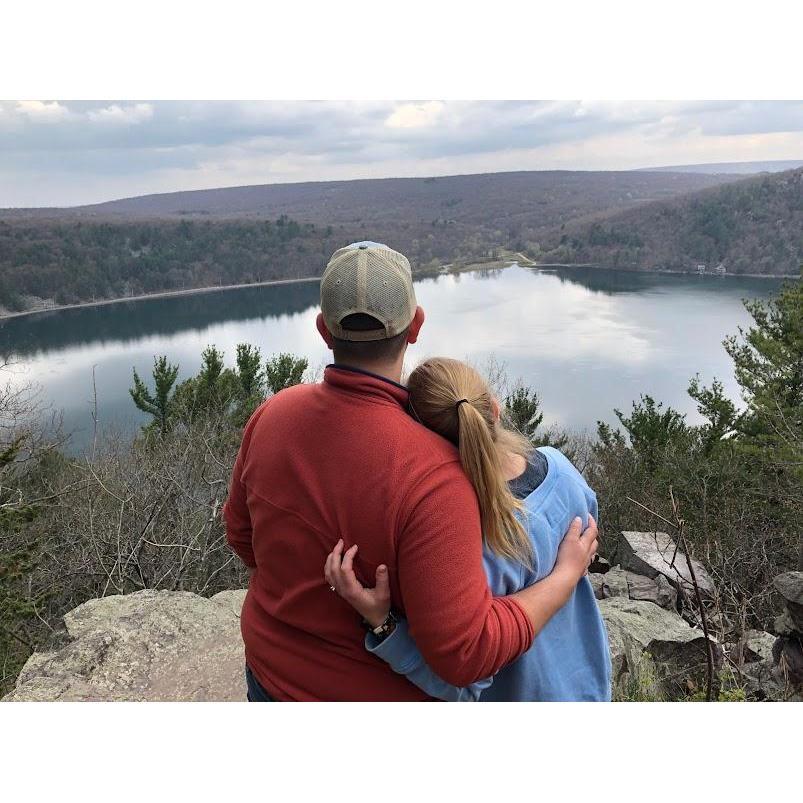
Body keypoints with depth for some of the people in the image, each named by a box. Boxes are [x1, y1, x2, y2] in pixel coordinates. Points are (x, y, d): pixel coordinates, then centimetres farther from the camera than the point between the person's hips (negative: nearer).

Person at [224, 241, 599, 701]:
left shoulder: (273, 416, -18)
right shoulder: (431, 473, -39)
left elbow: (244, 533, -1)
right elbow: (465, 652, -33)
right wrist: (568, 574, -18)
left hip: (276, 673, 5)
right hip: (379, 698, -4)